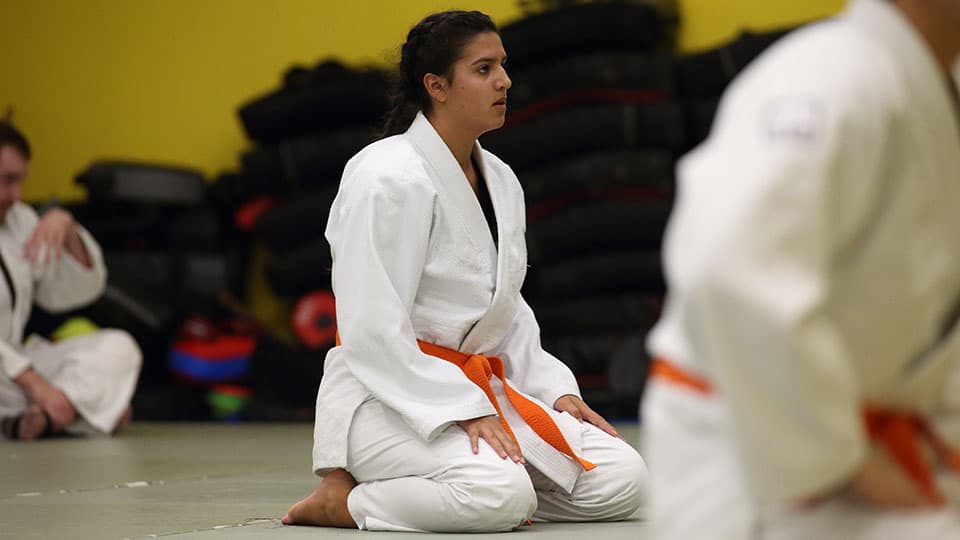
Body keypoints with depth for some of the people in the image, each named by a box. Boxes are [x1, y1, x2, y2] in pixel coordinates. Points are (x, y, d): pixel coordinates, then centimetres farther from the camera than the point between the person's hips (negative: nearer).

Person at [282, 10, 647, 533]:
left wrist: (557, 391, 5)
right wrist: (464, 411, -24)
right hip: (390, 394, -9)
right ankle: (345, 500, -9)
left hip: (480, 385, 9)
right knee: (502, 496, -35)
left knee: (622, 480, -5)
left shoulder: (500, 180, 11)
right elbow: (373, 329, -20)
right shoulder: (386, 178, -15)